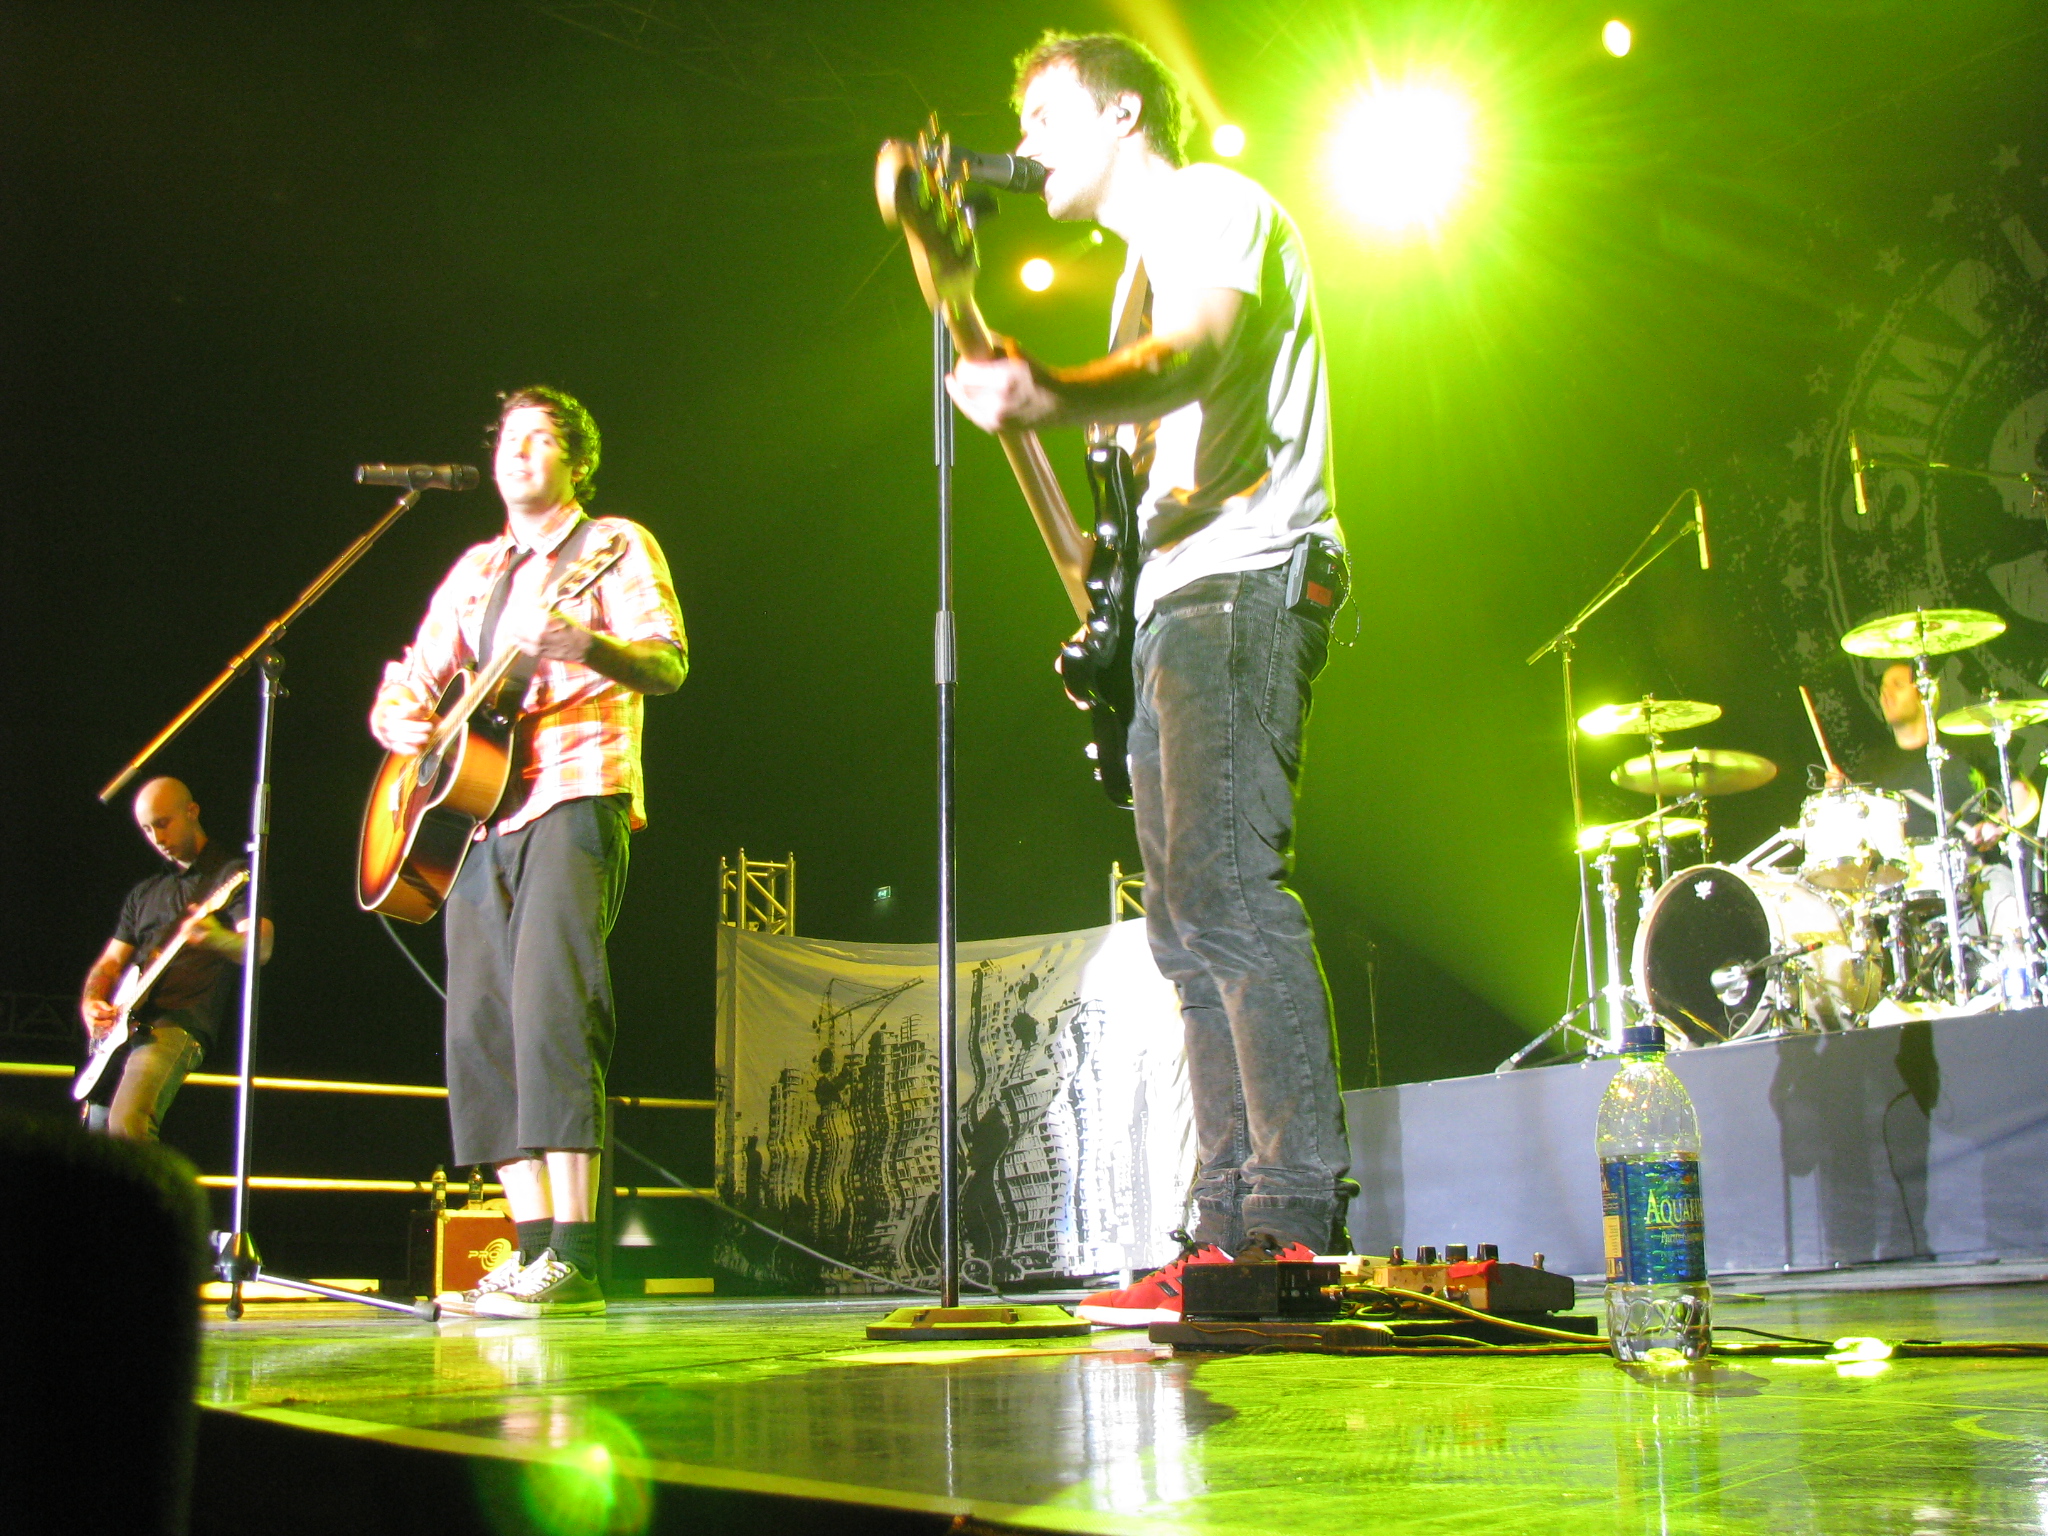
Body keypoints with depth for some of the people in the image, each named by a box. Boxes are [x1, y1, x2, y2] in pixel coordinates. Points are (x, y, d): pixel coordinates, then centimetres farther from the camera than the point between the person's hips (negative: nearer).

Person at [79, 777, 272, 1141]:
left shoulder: (232, 874, 4)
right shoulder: (144, 892, 25)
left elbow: (261, 946, -11)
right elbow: (110, 962, 24)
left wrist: (217, 938, -34)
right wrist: (91, 1003, 1)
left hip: (180, 1023, -7)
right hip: (124, 1026, 7)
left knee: (126, 1124, -28)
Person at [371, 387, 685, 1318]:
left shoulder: (616, 546, 5)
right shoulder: (475, 570, 24)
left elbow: (670, 665, -10)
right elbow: (410, 681, 26)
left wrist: (585, 644, -29)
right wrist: (400, 718, 2)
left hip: (575, 797, -7)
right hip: (476, 813, 7)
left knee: (549, 1007, -19)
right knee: (480, 1026, 1)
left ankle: (573, 1257, -20)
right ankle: (533, 1246, 6)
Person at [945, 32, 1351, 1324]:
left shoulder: (1215, 204, 0)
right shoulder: (1147, 263, 29)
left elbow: (1198, 357, -22)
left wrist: (1056, 396, -41)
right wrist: (1101, 563, 17)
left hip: (1247, 583, -10)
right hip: (1173, 604, 10)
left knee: (1224, 886, -21)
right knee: (1186, 927, 4)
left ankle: (1297, 1218, -22)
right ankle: (1234, 1228, 6)